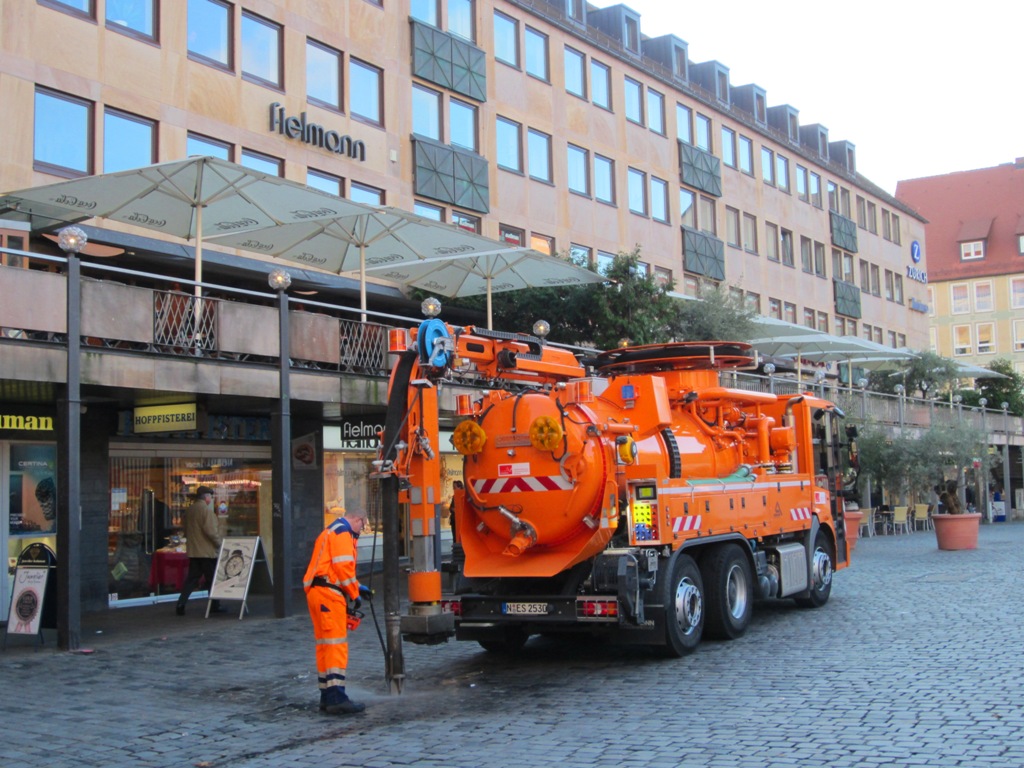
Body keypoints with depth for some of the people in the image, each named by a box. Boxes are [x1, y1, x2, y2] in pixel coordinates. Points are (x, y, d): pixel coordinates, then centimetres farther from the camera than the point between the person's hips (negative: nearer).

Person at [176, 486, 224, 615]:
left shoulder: (189, 511, 12)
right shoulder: (206, 510, -14)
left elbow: (186, 531, 19)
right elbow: (211, 531, -20)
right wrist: (219, 544, -9)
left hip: (192, 551, 7)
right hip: (207, 551, -7)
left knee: (192, 578, 8)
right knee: (212, 580, 4)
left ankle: (181, 604, -2)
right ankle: (215, 606, 11)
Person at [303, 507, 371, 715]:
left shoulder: (330, 532, 26)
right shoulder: (342, 533, -7)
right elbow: (343, 566, -16)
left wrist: (356, 587, 24)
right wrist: (354, 594, -6)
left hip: (317, 592, 11)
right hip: (329, 594, -10)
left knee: (325, 645, 13)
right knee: (336, 645, -12)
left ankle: (327, 697, 18)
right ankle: (336, 698, -17)